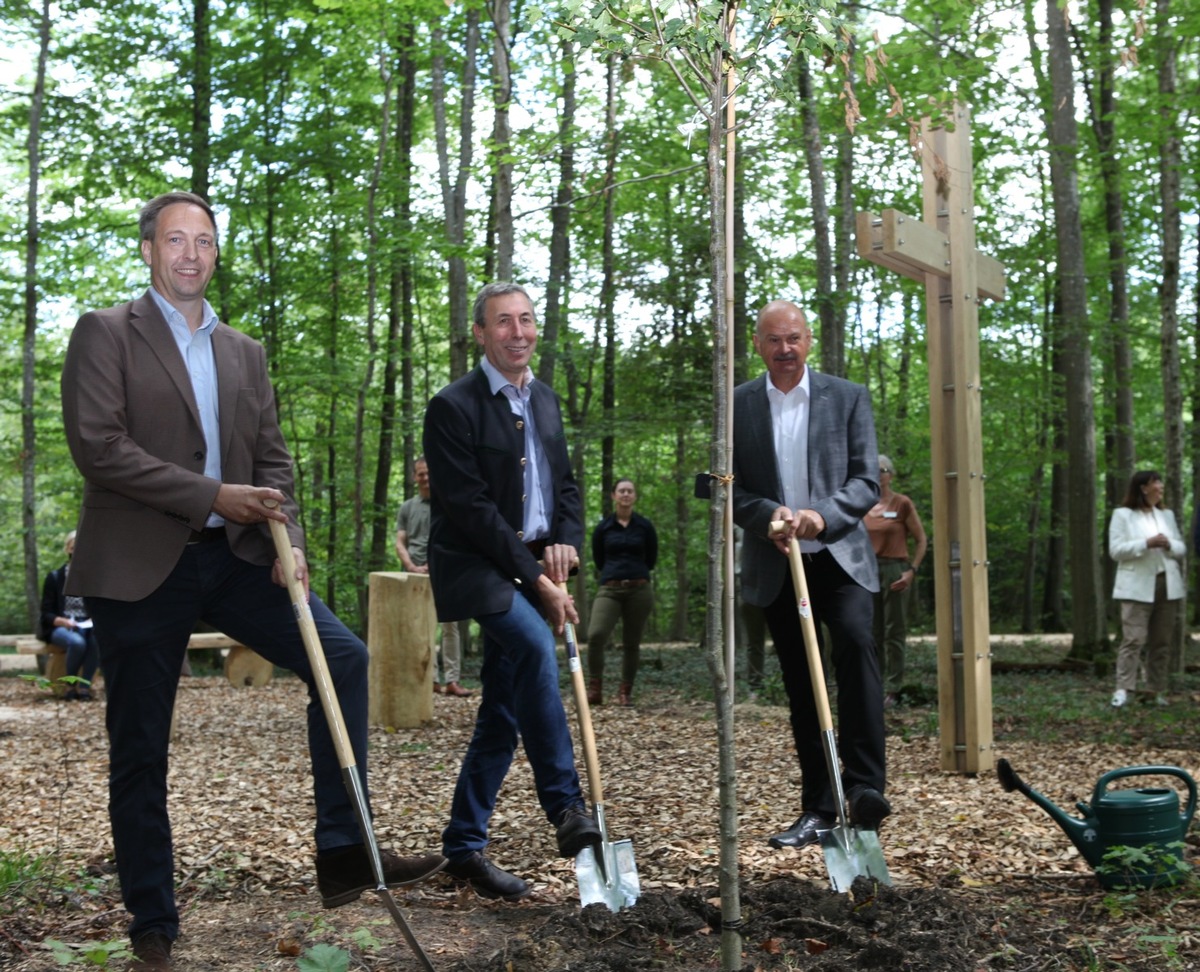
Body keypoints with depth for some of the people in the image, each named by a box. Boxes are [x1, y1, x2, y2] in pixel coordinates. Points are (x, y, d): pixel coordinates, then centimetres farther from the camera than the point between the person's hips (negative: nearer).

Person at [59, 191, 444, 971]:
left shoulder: (245, 351, 14)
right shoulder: (106, 333, -2)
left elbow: (272, 458, 12)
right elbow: (97, 447, -13)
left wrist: (287, 541, -6)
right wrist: (213, 495, -17)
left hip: (233, 556, 5)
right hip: (140, 565, -4)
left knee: (344, 659, -10)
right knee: (139, 753, 3)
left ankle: (342, 853, -5)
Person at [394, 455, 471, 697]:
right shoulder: (407, 507, 15)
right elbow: (400, 543, 10)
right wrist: (412, 567, -7)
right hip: (416, 575, 3)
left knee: (450, 625, -9)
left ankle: (452, 680, -11)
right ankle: (429, 678, 8)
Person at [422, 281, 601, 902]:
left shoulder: (544, 401, 13)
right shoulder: (454, 407, -11)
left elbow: (566, 484, 18)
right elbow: (470, 508, -16)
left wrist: (566, 542, -2)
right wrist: (536, 578, -17)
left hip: (534, 568, 7)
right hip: (478, 568, -7)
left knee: (502, 711, 7)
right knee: (534, 646, -33)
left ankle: (464, 847, 18)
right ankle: (565, 805, -26)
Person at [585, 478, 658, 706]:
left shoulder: (645, 526, 5)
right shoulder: (603, 527, 4)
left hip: (639, 590, 1)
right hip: (609, 589, -1)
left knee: (631, 643, 4)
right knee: (596, 635, -20)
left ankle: (625, 692, 15)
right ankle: (595, 689, -9)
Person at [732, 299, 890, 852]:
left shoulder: (848, 397, 4)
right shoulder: (737, 405, 5)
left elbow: (866, 480, -2)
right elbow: (728, 487, 3)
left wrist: (822, 515, -21)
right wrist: (767, 514, -17)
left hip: (840, 558, -1)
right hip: (776, 566, 2)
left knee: (855, 642, -26)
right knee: (800, 688, 6)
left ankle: (865, 786, -24)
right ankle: (818, 810, 13)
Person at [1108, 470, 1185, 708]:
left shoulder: (1167, 515, 16)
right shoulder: (1122, 515, 1)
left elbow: (1181, 548, 16)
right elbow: (1115, 550, -8)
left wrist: (1169, 545, -7)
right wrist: (1146, 543, -18)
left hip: (1167, 585, 5)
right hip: (1138, 587, -5)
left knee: (1162, 641, 5)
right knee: (1134, 639, -13)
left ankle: (1157, 690, 11)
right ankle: (1123, 689, -16)